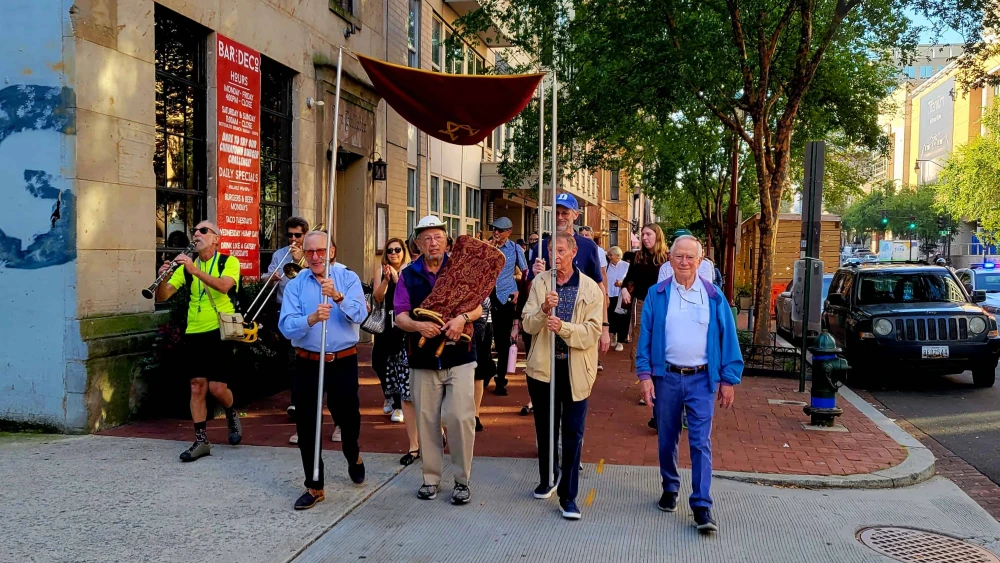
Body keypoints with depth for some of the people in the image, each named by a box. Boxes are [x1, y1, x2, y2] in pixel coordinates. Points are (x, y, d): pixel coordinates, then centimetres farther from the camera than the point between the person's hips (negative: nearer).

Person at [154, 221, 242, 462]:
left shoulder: (229, 262, -2)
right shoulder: (186, 266, 9)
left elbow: (224, 286, -23)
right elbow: (163, 296, 2)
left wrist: (195, 270, -31)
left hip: (219, 332, -4)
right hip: (193, 333, 4)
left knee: (217, 388, -8)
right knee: (197, 387, 2)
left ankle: (232, 415, 24)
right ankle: (201, 440, 10)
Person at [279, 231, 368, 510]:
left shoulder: (348, 278, -1)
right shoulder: (295, 285, 1)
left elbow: (360, 314, -16)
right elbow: (287, 326, -11)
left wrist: (338, 296, -32)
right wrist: (312, 318, -30)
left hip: (343, 362, -1)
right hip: (307, 364, 1)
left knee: (349, 418, 12)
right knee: (306, 426, 4)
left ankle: (353, 457, 46)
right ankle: (314, 487, 19)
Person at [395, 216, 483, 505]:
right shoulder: (408, 275, 7)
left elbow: (477, 308, 1)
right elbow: (399, 315, 0)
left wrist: (463, 318, -20)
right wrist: (418, 326, -20)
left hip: (459, 356, -1)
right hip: (423, 359, 2)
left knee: (461, 417, -7)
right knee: (426, 419, 7)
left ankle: (462, 479, 8)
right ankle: (431, 478, 22)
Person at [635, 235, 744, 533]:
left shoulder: (713, 296, 1)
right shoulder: (657, 294, 2)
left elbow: (727, 338, 2)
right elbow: (645, 335, 2)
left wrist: (728, 379, 0)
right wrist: (645, 374, -5)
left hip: (701, 379, -1)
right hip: (666, 377, 1)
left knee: (701, 443, -4)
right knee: (667, 439, 13)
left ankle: (702, 507, -1)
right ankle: (670, 489, 32)